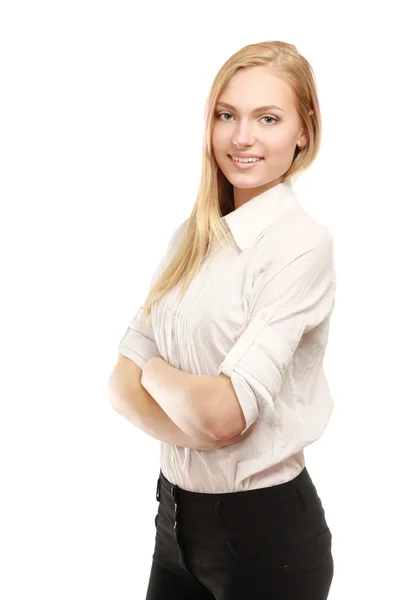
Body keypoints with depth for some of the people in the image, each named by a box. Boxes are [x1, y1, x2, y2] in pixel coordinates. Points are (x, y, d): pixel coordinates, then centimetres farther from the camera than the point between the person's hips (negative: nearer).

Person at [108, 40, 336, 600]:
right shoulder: (191, 238, 3)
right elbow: (122, 383, -1)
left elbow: (225, 412, -24)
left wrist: (155, 371, -6)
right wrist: (191, 424, -18)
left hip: (265, 528, -6)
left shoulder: (302, 245, -17)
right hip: (178, 510, 6)